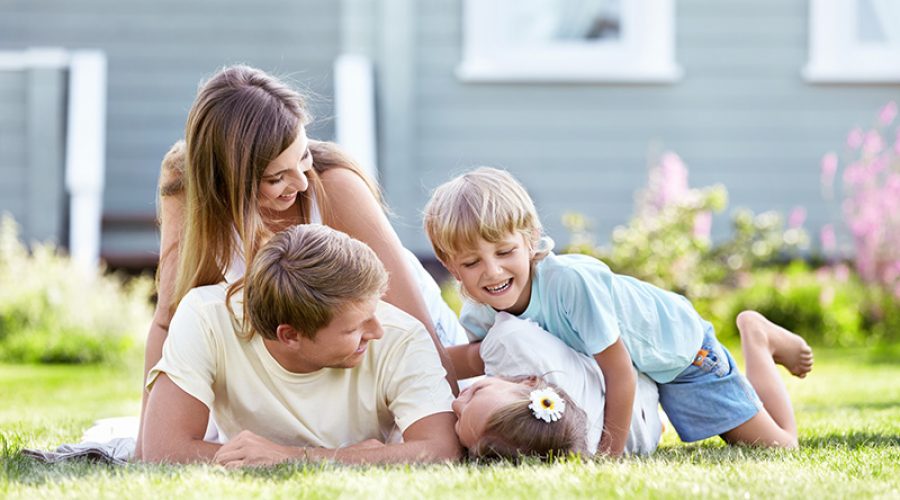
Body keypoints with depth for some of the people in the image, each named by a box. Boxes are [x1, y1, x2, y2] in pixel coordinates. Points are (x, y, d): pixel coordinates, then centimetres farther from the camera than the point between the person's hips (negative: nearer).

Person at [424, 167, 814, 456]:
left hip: (675, 346, -5)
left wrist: (610, 452, -28)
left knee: (778, 447, 5)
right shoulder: (477, 317, -26)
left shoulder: (571, 280, -44)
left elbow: (619, 372, -35)